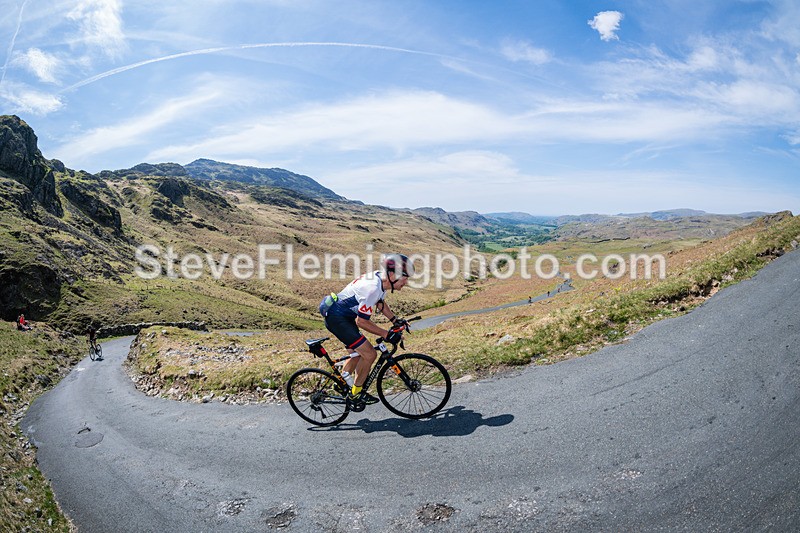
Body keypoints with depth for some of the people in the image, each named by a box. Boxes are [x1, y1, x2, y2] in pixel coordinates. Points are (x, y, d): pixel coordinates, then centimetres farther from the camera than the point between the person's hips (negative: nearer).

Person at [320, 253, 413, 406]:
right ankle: (355, 393, 9)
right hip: (337, 318, -10)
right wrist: (387, 334, -19)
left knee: (358, 352, 21)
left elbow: (380, 303, 19)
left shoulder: (380, 278, -1)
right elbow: (361, 321, -23)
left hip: (344, 316, 10)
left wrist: (395, 320, 8)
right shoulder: (373, 288, -30)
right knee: (369, 354, -9)